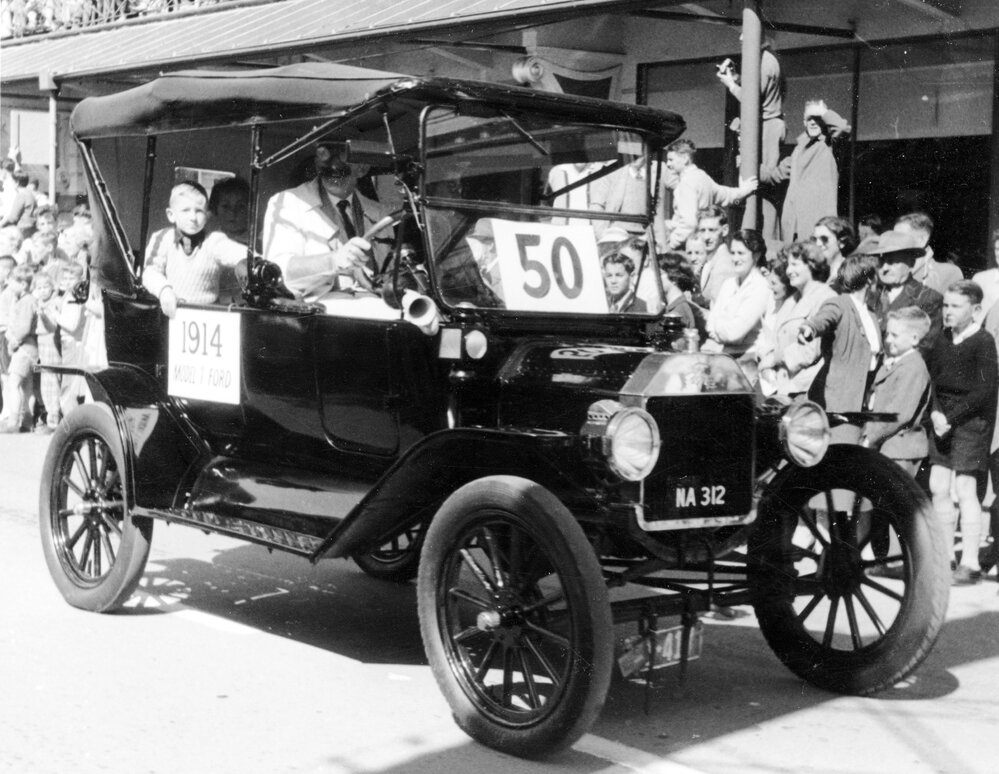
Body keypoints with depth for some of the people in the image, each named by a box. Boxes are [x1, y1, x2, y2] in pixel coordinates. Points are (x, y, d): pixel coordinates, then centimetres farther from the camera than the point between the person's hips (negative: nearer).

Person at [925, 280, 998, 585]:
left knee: (964, 489, -6)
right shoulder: (942, 340, 9)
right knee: (938, 487, 6)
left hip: (971, 420, -6)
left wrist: (951, 417, -17)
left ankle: (970, 563, 1)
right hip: (943, 420, 6)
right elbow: (930, 376, 9)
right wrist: (935, 412, -8)